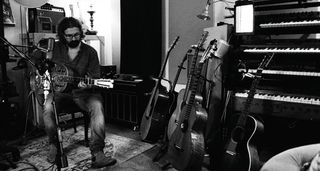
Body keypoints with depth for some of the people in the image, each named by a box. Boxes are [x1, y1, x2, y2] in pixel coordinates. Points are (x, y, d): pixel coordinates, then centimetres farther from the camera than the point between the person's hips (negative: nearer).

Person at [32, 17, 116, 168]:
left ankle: (97, 155, -33)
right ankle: (53, 145, -5)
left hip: (82, 92, -1)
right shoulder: (54, 48, 6)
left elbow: (95, 78, -2)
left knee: (97, 106, -31)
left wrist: (87, 85, -24)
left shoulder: (90, 52, 1)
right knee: (48, 106, -31)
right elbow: (35, 57, 23)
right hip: (59, 90, 1)